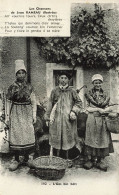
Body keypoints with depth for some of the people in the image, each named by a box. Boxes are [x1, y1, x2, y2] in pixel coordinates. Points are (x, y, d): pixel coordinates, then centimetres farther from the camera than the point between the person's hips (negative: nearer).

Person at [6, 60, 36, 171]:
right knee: (16, 134, -5)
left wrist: (34, 115, 2)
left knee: (28, 134, 0)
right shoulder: (12, 86, 6)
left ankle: (27, 157, 16)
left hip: (27, 113, 1)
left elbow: (33, 102, 7)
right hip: (16, 113, -1)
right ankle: (16, 160, 3)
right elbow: (8, 97, -8)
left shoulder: (29, 87, 7)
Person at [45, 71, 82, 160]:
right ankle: (57, 156, 16)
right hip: (57, 117, 1)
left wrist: (74, 111, -10)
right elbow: (50, 104, 9)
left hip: (68, 118, -1)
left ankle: (67, 156, 19)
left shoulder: (72, 91, 3)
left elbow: (79, 102, 3)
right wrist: (48, 116, 6)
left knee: (67, 136, 5)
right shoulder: (55, 91, 7)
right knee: (56, 136, 4)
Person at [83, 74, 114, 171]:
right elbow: (88, 108, -1)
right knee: (91, 138, -2)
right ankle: (90, 159, 5)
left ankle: (101, 160, 7)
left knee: (102, 139, 0)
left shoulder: (105, 95, 13)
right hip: (92, 119, -2)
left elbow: (106, 109, 5)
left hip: (102, 120, 2)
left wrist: (94, 108, -8)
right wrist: (99, 109, -10)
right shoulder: (89, 94, 7)